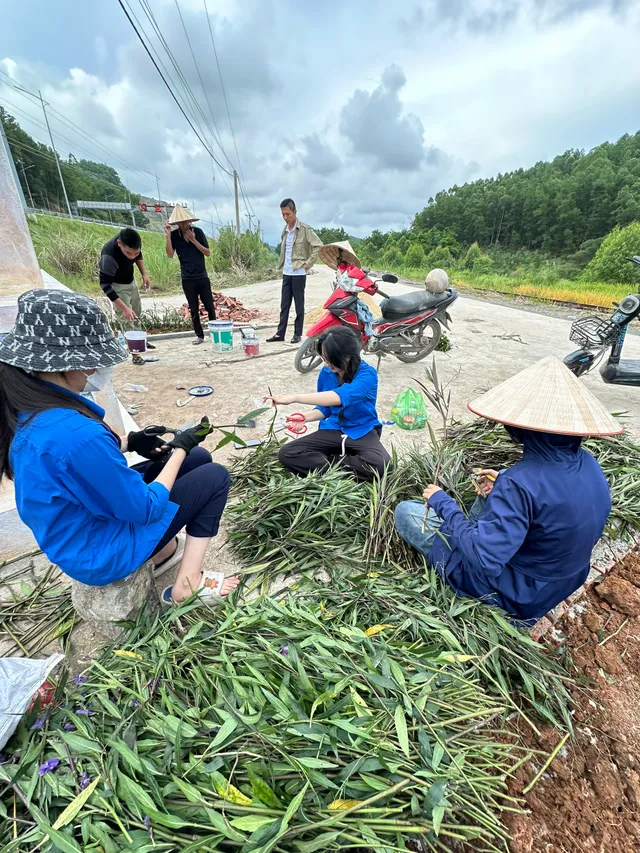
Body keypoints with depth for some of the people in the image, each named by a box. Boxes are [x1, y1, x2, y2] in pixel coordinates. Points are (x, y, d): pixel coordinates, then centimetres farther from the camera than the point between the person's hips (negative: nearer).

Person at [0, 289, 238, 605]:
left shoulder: (25, 409, -8)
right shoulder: (75, 433, -37)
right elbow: (145, 510, -25)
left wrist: (129, 442, -3)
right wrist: (180, 448, -14)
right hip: (99, 554, -8)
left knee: (199, 458, 11)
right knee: (215, 476, 0)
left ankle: (167, 551, 23)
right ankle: (187, 585, 9)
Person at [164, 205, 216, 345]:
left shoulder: (198, 232, 0)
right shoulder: (174, 235, -1)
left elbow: (208, 253, -4)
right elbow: (170, 255, -11)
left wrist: (194, 240, -14)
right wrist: (168, 235, -19)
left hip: (202, 277, 0)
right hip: (187, 279, 0)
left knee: (210, 307, 1)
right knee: (194, 310, 4)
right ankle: (199, 335, 13)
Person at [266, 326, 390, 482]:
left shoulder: (367, 374, -19)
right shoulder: (326, 373, -1)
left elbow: (339, 397, -37)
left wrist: (294, 397, -40)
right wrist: (306, 418, -9)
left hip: (363, 432, -4)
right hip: (333, 429, 4)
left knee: (381, 464, -36)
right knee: (286, 454, -14)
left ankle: (329, 462, -14)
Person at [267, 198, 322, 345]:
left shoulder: (305, 229, -7)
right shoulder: (284, 230, 12)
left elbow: (318, 246, -12)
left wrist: (307, 263, -13)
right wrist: (282, 265, 15)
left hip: (298, 273, -6)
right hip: (286, 273, 6)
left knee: (299, 305, 2)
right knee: (284, 305, 8)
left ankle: (297, 334, 10)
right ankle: (280, 333, 13)